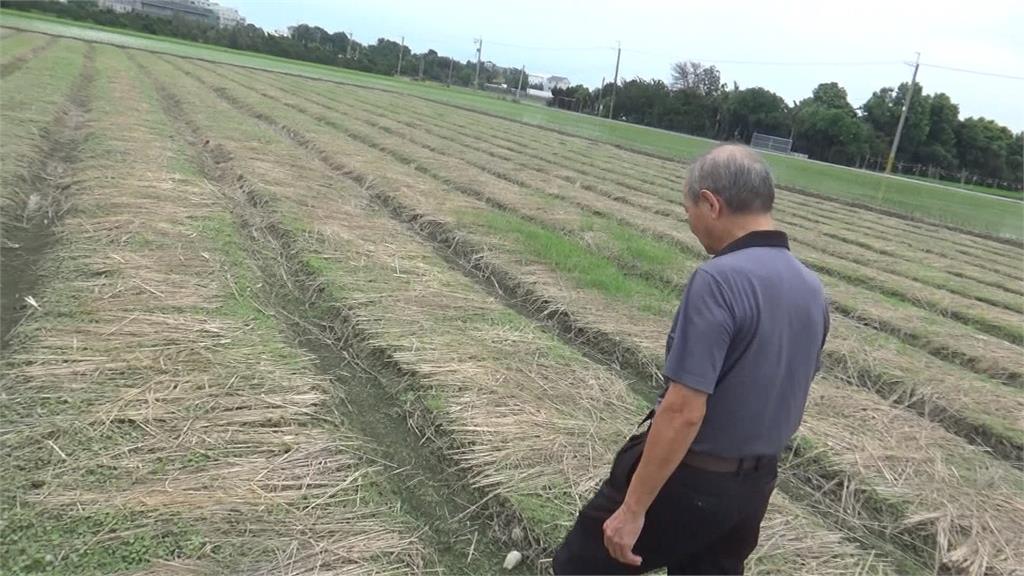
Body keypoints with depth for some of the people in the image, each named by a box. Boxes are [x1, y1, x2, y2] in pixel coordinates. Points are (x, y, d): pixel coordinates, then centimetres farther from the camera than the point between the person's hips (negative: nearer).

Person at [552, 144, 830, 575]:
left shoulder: (719, 280, -25)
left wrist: (633, 508, -20)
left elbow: (683, 411, -27)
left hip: (686, 479, -8)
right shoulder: (812, 289, 3)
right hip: (756, 484, 8)